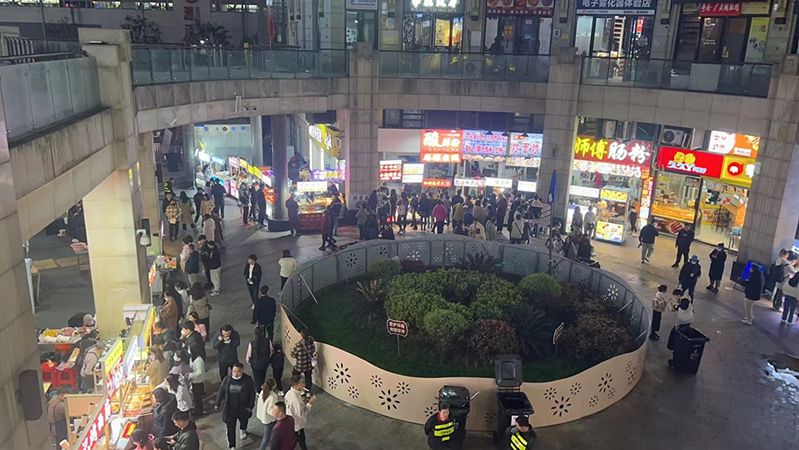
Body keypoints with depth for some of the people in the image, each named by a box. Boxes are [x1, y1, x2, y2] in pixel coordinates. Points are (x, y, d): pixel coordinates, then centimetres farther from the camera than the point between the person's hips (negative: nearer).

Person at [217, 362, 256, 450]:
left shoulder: (248, 380, -18)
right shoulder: (227, 379, -13)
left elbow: (252, 393, -10)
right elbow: (221, 391, -1)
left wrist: (250, 406, -10)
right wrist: (218, 404, 5)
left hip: (243, 408, 0)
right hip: (229, 408, 0)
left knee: (243, 420, 29)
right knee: (230, 428, 2)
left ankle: (242, 430, 63)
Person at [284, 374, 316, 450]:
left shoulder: (289, 392, -9)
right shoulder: (295, 399, -37)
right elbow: (301, 414, -29)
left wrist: (304, 401, -3)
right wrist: (310, 403, -24)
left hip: (290, 422, 8)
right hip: (297, 425, -8)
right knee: (301, 441, 15)